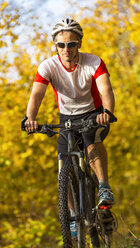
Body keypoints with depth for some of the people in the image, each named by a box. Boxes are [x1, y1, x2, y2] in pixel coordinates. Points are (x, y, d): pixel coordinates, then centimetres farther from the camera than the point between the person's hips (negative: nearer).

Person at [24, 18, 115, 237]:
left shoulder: (94, 63, -22)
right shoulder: (48, 66, -18)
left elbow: (106, 90, -36)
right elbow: (36, 95, -30)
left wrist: (107, 112, -57)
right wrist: (30, 119, -51)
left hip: (93, 114, -3)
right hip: (67, 118, 3)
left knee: (92, 137, -37)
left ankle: (104, 187, -31)